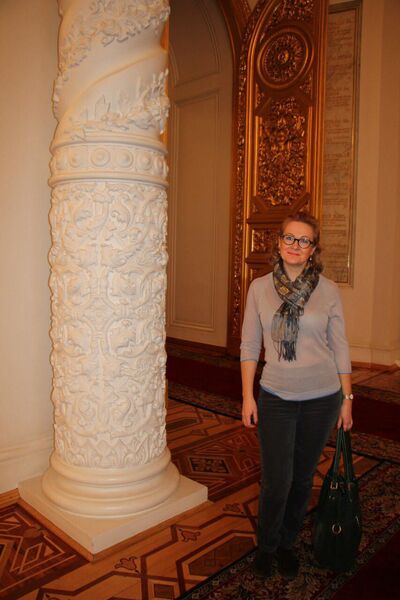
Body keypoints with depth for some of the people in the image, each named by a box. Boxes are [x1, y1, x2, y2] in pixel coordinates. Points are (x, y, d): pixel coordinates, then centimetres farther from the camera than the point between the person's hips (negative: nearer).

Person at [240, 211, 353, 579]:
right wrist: (247, 396, -2)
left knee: (303, 477, 14)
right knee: (277, 480, 2)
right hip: (275, 397, 0)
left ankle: (287, 543, 39)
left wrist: (347, 399, 3)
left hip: (322, 398, 1)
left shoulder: (328, 290, -4)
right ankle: (266, 546, 31)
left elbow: (340, 348, 2)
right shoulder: (260, 288, -2)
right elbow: (250, 345, 1)